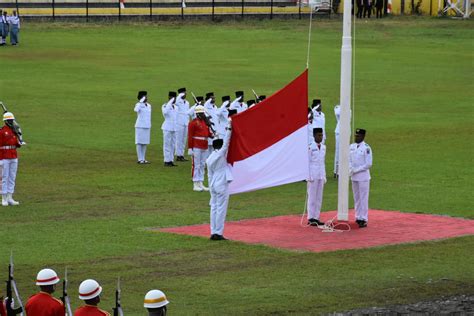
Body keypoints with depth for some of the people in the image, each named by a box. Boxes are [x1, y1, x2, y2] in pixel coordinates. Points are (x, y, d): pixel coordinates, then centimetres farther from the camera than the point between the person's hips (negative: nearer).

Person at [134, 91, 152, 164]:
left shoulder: (149, 106, 11)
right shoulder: (139, 105, -9)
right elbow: (136, 110, -32)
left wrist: (150, 126, 16)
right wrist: (141, 101, -31)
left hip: (147, 127, 7)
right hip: (140, 126, -7)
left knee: (145, 143, 10)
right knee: (139, 143, -1)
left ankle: (143, 159, 16)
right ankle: (140, 159, 2)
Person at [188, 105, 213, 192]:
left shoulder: (205, 122, 14)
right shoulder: (193, 123, -9)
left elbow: (208, 132, 20)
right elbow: (190, 136, -11)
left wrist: (212, 135, -3)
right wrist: (190, 148, -15)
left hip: (204, 148, 8)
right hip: (196, 148, -8)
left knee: (202, 166, 11)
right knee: (196, 166, -4)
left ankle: (200, 184, 17)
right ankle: (195, 185, 0)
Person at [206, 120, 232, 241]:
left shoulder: (209, 159, 10)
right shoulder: (221, 154, -8)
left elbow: (209, 176, 12)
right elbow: (226, 142, -8)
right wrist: (229, 127, -3)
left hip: (213, 185, 7)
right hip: (222, 185, -7)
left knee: (214, 208, 9)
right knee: (221, 209, -4)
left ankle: (213, 233, 8)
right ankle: (218, 233, -6)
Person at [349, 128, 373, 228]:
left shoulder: (366, 148, -11)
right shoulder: (352, 147, 9)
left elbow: (369, 164, -14)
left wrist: (356, 170, -14)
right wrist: (350, 170, -5)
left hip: (363, 177, -6)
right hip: (354, 177, 6)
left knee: (363, 198, -4)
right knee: (356, 198, 11)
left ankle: (364, 219, -2)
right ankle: (358, 218, 18)